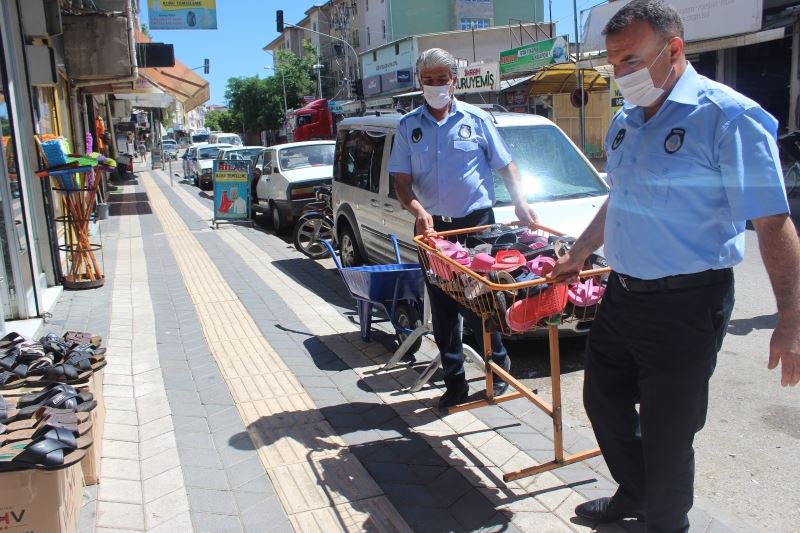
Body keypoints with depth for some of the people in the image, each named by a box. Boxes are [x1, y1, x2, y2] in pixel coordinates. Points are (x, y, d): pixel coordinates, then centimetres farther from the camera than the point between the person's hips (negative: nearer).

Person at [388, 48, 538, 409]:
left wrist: (520, 203, -8)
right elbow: (401, 181, 2)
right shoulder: (408, 126, 6)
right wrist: (418, 210, -18)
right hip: (432, 227, 2)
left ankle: (499, 367, 23)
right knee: (442, 309, 6)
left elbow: (506, 166, 8)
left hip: (476, 223, -2)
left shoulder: (477, 119, 4)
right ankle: (454, 382, 18)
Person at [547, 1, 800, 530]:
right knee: (604, 400, 19)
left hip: (686, 304, -8)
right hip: (622, 295, 8)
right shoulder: (625, 122, 8)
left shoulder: (727, 116, -16)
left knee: (666, 431, 5)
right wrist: (578, 256, 24)